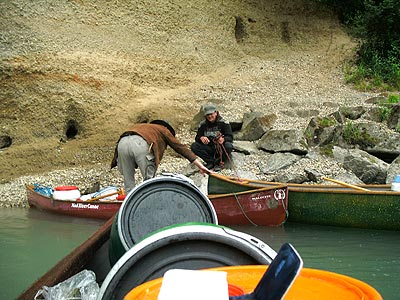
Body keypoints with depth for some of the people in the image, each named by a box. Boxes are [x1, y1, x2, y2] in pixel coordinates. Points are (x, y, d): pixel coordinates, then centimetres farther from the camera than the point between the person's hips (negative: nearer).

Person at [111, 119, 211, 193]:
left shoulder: (141, 126, 43)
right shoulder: (163, 130, 28)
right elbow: (181, 148, 24)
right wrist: (200, 166, 23)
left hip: (122, 143, 5)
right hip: (141, 145, -5)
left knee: (128, 182, 14)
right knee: (149, 180, 6)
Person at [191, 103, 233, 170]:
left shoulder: (224, 123, -6)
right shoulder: (203, 124, 4)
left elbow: (230, 137, -13)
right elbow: (197, 138, 2)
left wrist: (223, 139, -38)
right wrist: (201, 138, -24)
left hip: (221, 148, -3)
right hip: (209, 149, 3)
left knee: (229, 146, -35)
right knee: (194, 146, -20)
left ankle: (219, 162, -9)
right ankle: (211, 161, -17)